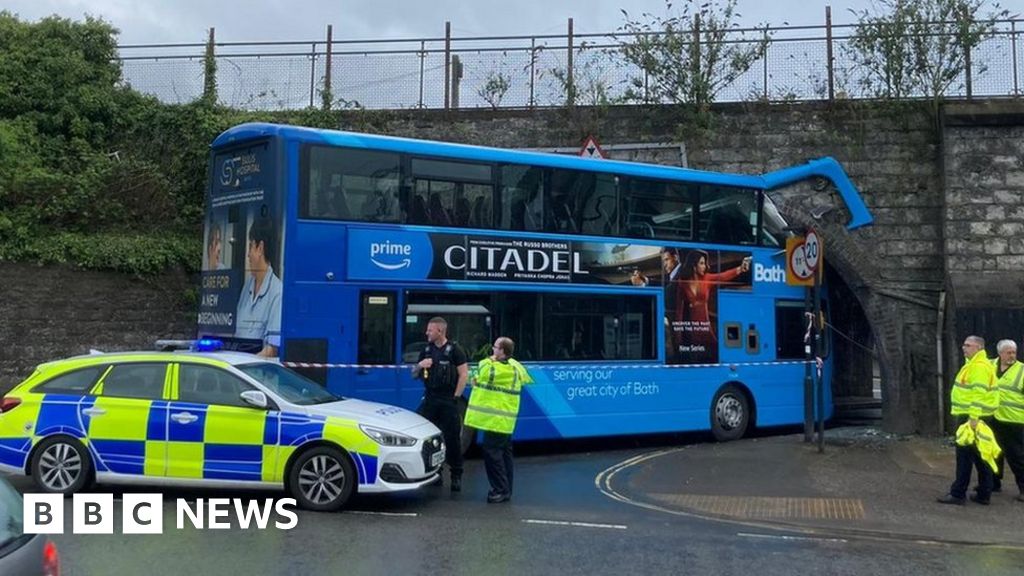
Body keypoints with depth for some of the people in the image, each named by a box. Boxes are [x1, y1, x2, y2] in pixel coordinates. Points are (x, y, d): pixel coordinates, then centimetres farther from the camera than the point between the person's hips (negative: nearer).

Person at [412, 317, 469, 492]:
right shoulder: (426, 350, 12)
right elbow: (414, 375, 18)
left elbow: (464, 375, -7)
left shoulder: (455, 350, -4)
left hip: (448, 401, -5)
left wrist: (455, 397, -9)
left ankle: (456, 476, 9)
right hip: (429, 399, 5)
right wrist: (419, 365, -4)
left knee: (452, 438, 0)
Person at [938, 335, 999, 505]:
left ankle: (958, 493, 0)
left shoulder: (979, 366, -16)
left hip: (971, 416, -11)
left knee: (964, 455, -5)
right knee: (980, 456, 12)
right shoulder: (973, 364, 17)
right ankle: (984, 494, 18)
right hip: (971, 415, 11)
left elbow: (979, 393, -24)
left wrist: (973, 417, -28)